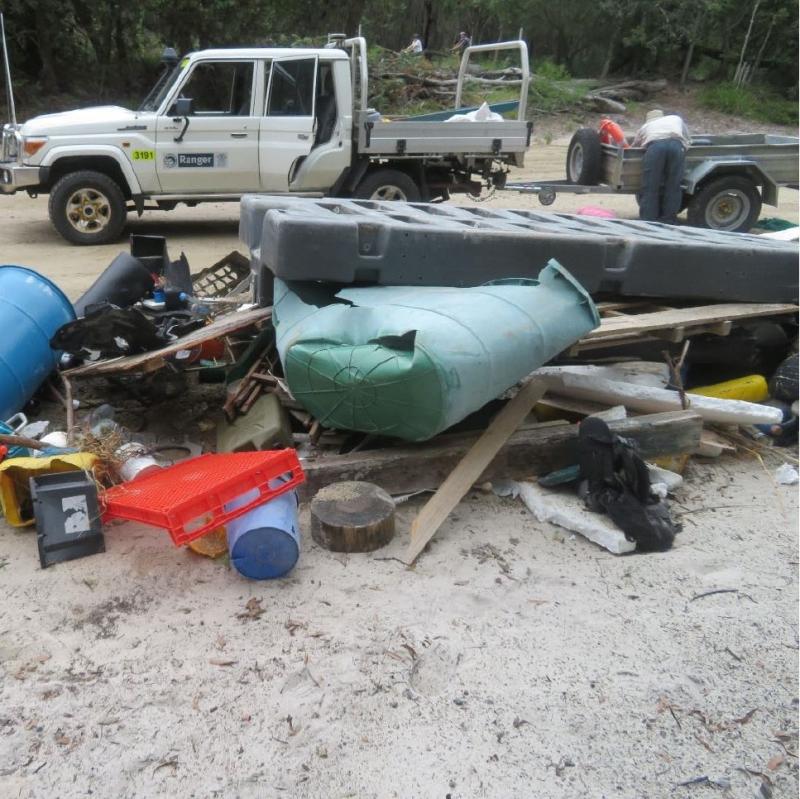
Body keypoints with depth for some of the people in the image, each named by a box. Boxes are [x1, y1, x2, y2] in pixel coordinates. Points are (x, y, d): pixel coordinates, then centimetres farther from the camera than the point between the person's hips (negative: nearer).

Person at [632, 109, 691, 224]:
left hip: (655, 146, -1)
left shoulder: (645, 126, 38)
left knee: (649, 188, -2)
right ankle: (669, 222, 4)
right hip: (676, 145, 1)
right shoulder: (677, 119, 41)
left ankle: (647, 222, -7)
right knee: (673, 188, 5)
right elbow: (687, 141, 38)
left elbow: (634, 146, 34)